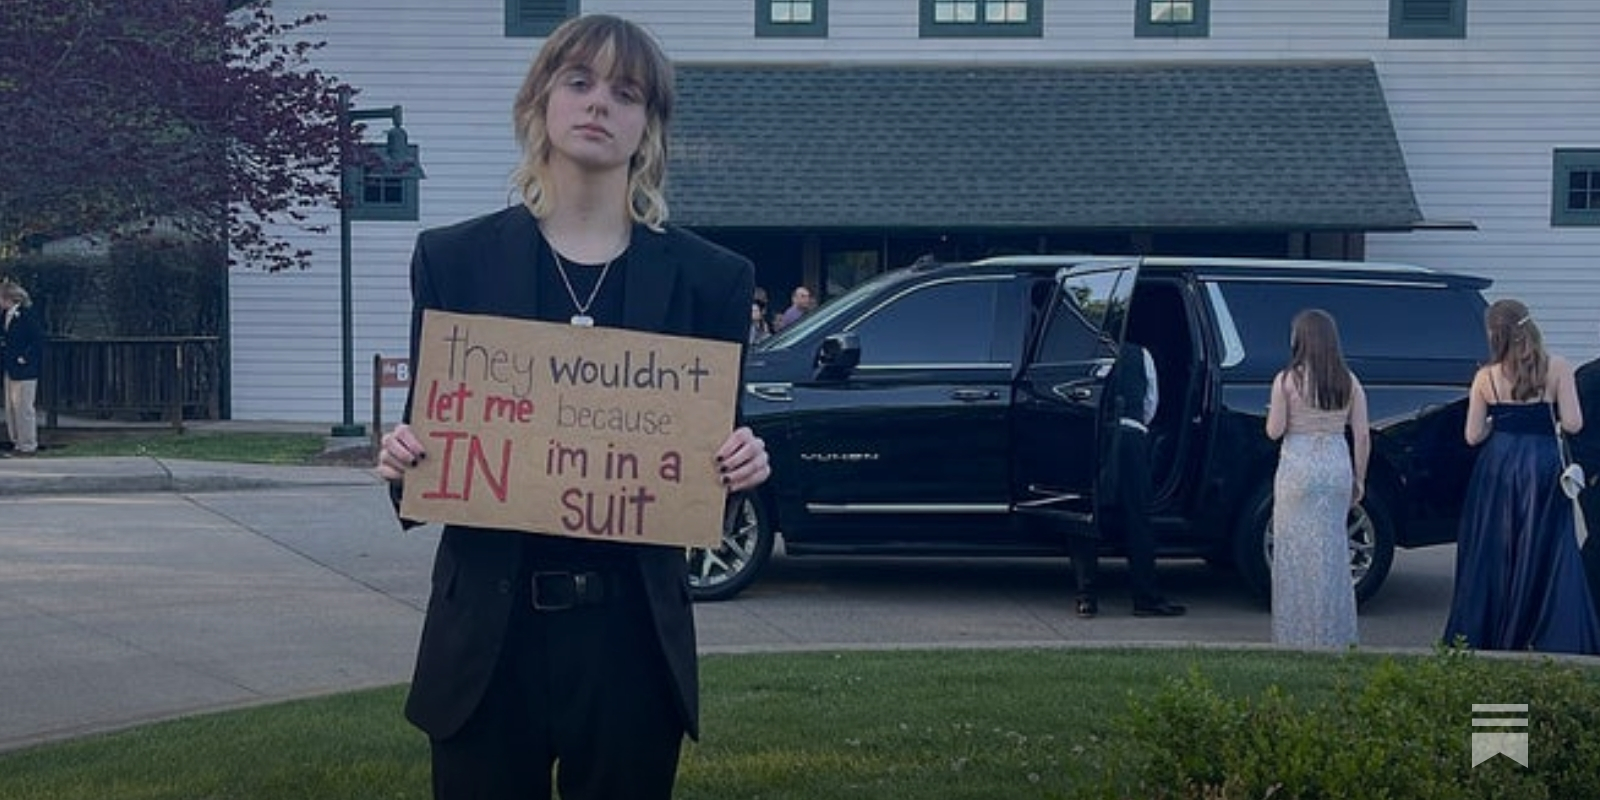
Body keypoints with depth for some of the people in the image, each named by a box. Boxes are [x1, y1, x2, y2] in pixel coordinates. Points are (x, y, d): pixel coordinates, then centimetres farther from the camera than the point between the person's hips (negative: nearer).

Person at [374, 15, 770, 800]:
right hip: (488, 632, 0)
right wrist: (402, 459, -15)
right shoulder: (454, 260, 3)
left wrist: (743, 465, -15)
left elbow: (718, 449, 7)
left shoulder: (708, 278, 3)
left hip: (634, 634, 0)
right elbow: (426, 429, 7)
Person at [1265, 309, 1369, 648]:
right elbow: (1362, 435, 2)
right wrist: (1358, 479, 11)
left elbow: (1274, 431, -8)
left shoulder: (1287, 380, -7)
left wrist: (1274, 414, 14)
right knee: (1333, 550, 12)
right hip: (1337, 466, 3)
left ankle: (1297, 634, 6)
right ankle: (1334, 633, 16)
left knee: (1297, 552, 4)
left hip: (1298, 467, -3)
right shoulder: (1348, 381, 2)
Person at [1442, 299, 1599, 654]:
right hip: (1542, 466, -1)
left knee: (1493, 554, 10)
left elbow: (1473, 436, 1)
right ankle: (1555, 641, 0)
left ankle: (1483, 636, 14)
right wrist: (1546, 412, 11)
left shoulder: (1486, 377, -2)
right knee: (1546, 557, 4)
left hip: (1496, 467, 1)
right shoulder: (1557, 369, -5)